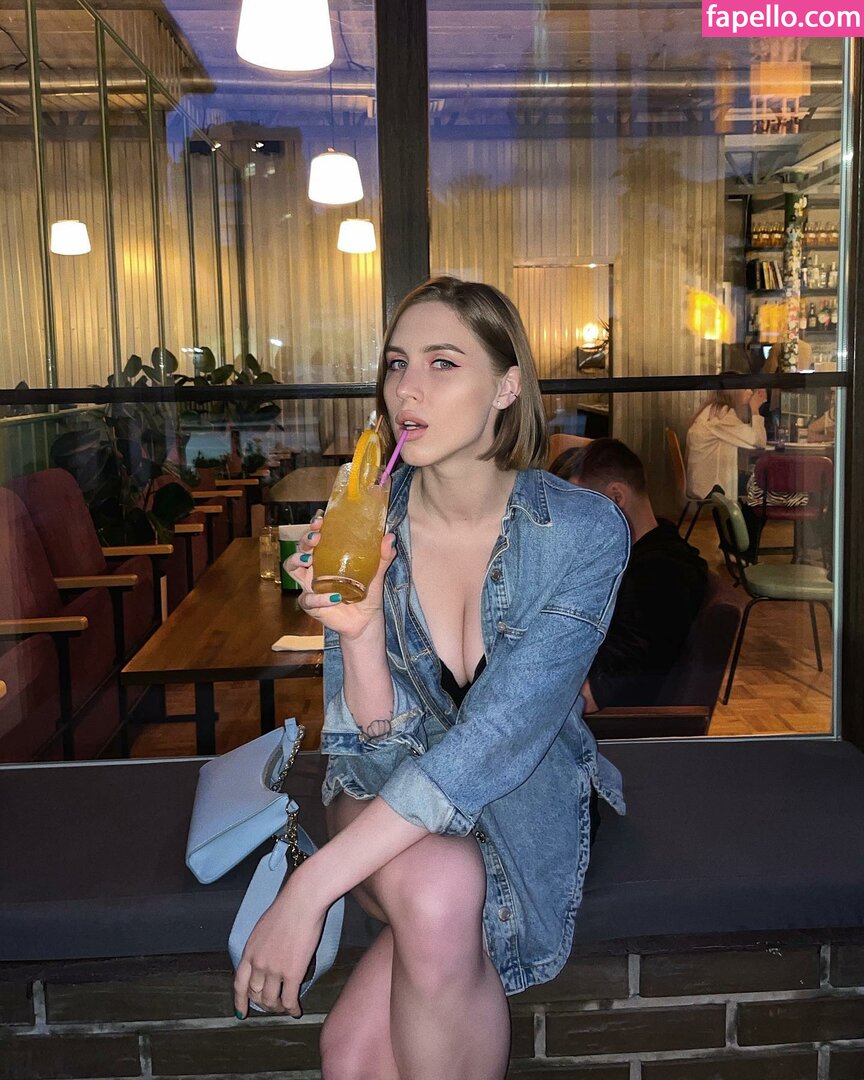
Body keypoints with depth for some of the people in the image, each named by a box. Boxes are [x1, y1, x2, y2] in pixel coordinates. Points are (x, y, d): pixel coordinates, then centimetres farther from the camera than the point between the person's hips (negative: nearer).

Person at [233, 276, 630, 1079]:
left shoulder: (585, 532, -18)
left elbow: (500, 734, -26)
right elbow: (373, 744, -9)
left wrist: (311, 886, -31)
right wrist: (359, 630, -31)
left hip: (522, 805, -1)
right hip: (388, 791, 2)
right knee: (438, 892, -34)